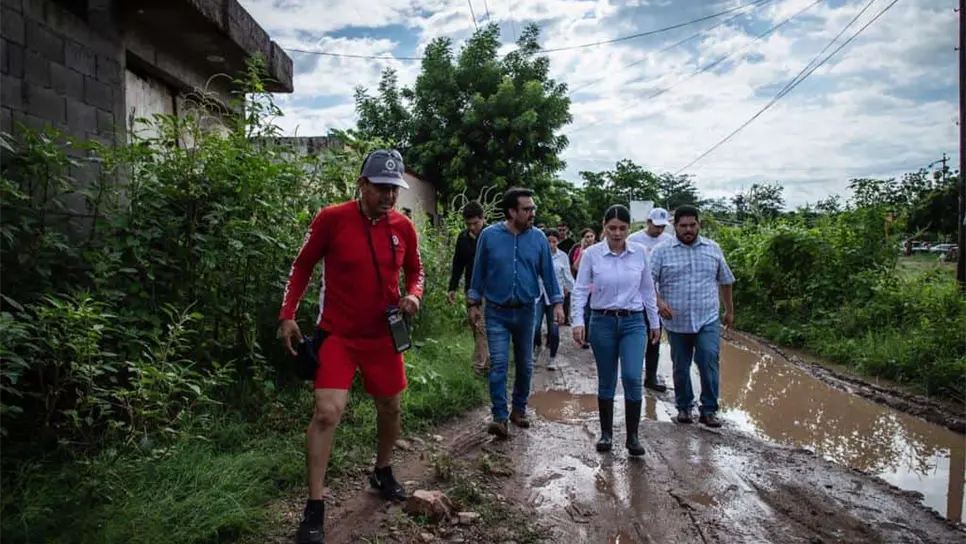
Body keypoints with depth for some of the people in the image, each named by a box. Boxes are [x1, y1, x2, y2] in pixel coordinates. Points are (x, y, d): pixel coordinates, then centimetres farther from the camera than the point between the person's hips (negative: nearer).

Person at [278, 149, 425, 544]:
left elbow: (415, 270, 12)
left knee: (390, 407, 16)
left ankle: (382, 472, 43)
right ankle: (314, 509, 1)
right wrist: (288, 316, -9)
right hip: (338, 334, -4)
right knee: (327, 412, -14)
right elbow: (302, 266, -3)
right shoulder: (331, 218, -14)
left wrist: (413, 295, -9)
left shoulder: (403, 227, -3)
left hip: (383, 335, 4)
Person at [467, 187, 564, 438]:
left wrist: (557, 303, 0)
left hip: (526, 311, 3)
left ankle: (519, 409, 28)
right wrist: (474, 303, 4)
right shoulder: (489, 235, -6)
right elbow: (479, 271, 2)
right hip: (497, 312, -2)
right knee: (498, 364, -8)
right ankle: (500, 417, -2)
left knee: (525, 364, 12)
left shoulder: (538, 238, -2)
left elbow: (548, 272, 4)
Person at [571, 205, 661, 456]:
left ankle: (632, 436, 5)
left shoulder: (639, 252, -1)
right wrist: (578, 321, -15)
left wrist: (654, 322, 11)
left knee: (632, 378, -12)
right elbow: (580, 290, -4)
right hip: (602, 322, 0)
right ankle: (606, 433, 25)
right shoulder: (591, 253, -6)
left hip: (633, 322, 1)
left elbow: (648, 290, 8)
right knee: (606, 382, 8)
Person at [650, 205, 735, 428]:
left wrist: (730, 310, 19)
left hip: (708, 320, 1)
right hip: (677, 322, 0)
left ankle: (709, 410, 3)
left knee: (709, 362, -10)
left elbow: (725, 281, 16)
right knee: (680, 367, 11)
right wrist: (659, 302, -23)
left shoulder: (713, 249, 6)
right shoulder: (662, 251, -3)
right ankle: (683, 407, 27)